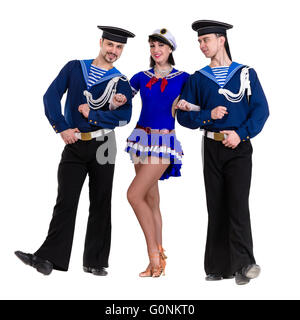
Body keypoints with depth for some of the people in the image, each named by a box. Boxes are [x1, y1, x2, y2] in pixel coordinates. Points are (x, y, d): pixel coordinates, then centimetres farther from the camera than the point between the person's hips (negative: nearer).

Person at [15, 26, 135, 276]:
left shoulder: (121, 82, 4)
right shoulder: (74, 68, 7)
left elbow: (124, 116, -9)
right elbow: (51, 96, -1)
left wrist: (91, 114, -16)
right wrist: (62, 128, -10)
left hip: (103, 146, 0)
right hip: (74, 145, 0)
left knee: (101, 204, 4)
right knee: (65, 201, -4)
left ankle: (95, 262, 13)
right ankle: (50, 257, -1)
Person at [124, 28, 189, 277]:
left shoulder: (183, 78, 2)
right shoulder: (142, 77, 12)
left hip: (165, 142, -5)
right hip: (142, 139, 5)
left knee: (134, 194, -17)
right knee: (151, 198, 7)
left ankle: (154, 250, -3)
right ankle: (158, 259, 14)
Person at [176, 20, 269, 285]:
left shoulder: (246, 73, 4)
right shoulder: (198, 79, 10)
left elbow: (261, 109, -1)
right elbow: (184, 116, 5)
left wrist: (241, 133, -14)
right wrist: (208, 115, -12)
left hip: (238, 147, -2)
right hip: (212, 149, 3)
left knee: (237, 203, -13)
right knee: (216, 207, 4)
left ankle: (244, 263, -6)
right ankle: (221, 267, 12)